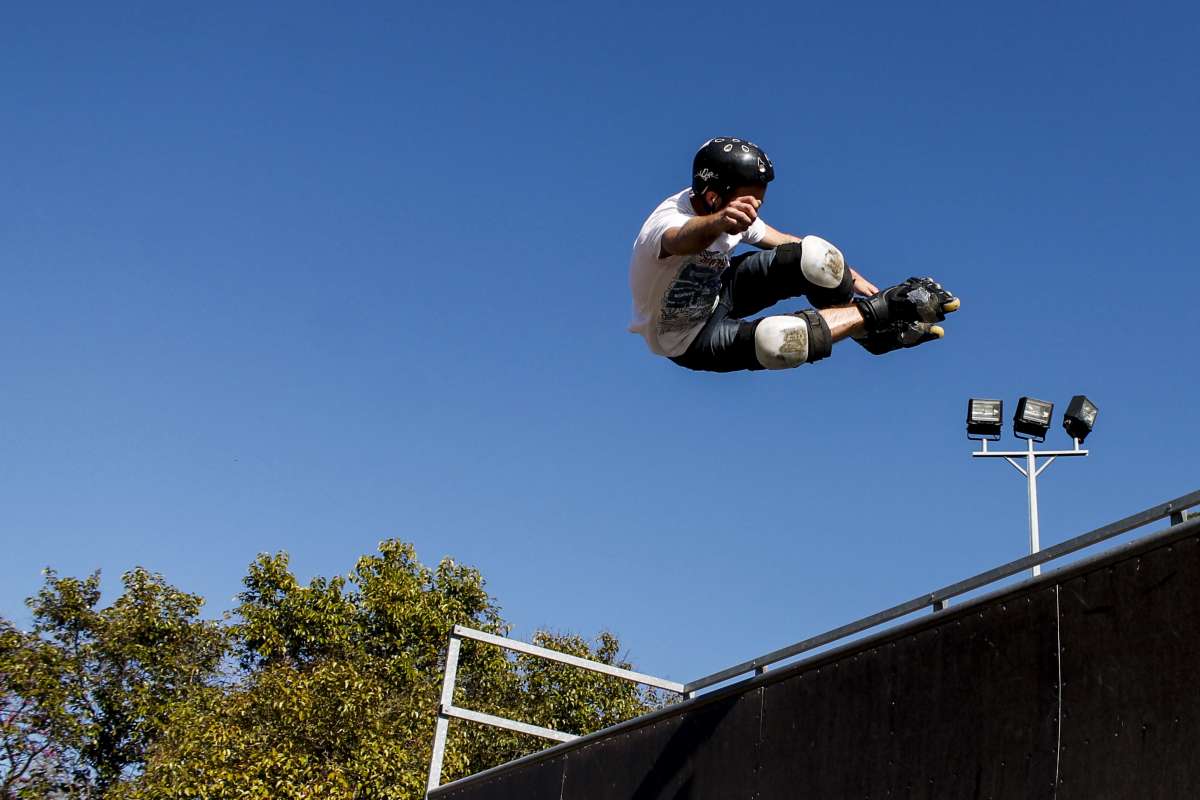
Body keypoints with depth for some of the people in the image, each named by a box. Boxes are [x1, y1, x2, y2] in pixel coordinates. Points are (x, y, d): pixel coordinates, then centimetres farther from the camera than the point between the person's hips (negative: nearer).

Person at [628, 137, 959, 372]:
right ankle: (883, 309, -15)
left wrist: (850, 277, -3)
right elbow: (685, 238, -60)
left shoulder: (733, 210, -12)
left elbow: (788, 244, 2)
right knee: (780, 339, -35)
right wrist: (718, 222, -83)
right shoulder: (666, 223, -35)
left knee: (815, 256, -18)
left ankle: (878, 331, -1)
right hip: (687, 340, -7)